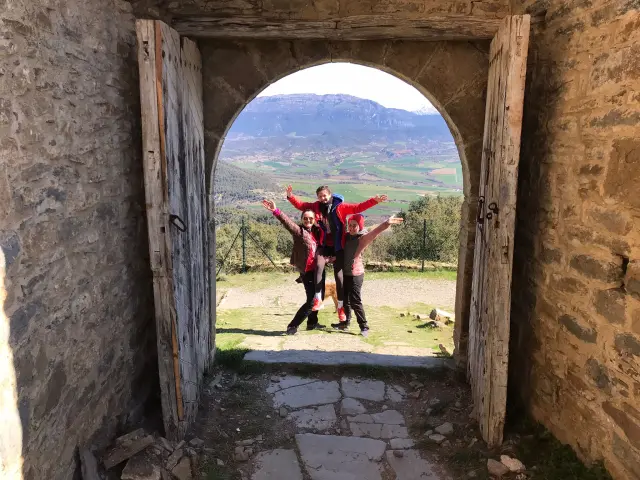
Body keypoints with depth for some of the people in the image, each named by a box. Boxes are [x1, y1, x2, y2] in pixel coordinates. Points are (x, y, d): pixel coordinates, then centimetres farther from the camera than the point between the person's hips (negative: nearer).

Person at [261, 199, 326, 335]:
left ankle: (312, 322, 34)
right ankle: (292, 326, -1)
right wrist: (276, 211, -44)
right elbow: (288, 222, -28)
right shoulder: (299, 231, -10)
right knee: (311, 300, -10)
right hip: (308, 271, -7)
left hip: (318, 269, 7)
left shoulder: (316, 231, 8)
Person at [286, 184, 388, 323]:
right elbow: (301, 205, 12)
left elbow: (358, 207, -10)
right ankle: (318, 299, -16)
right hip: (324, 245, 2)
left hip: (337, 246, -1)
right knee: (319, 266, -25)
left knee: (339, 275, 0)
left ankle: (341, 306, 12)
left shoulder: (340, 207, -5)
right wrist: (291, 196, -4)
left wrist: (374, 201, -21)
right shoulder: (316, 206, 4)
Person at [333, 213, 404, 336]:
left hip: (355, 274, -7)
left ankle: (364, 327, 5)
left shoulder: (363, 238, -13)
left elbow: (374, 232, -30)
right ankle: (345, 322, 35)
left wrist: (386, 224, -49)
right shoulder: (345, 236, 6)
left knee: (355, 301, -6)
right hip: (344, 273, 7)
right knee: (345, 299, 18)